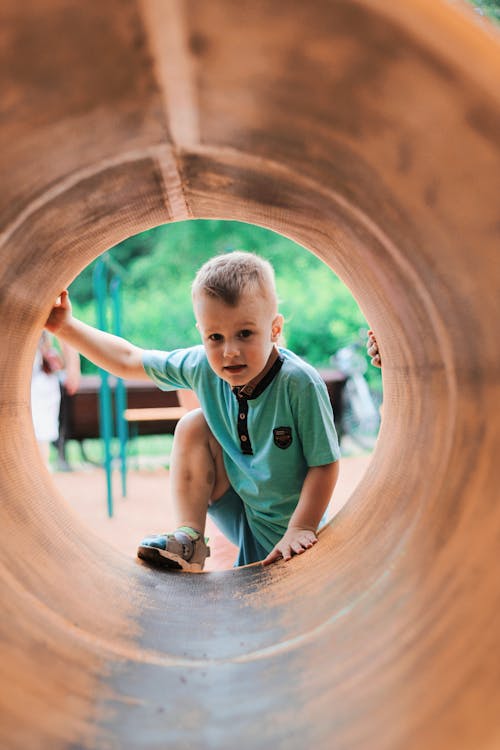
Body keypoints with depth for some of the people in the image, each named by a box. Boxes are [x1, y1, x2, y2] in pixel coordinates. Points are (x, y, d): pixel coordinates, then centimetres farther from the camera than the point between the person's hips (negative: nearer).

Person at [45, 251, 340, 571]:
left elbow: (325, 464, -22)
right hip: (238, 511, 5)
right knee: (193, 426, -10)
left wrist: (301, 528, -25)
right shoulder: (202, 366, -13)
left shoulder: (300, 383, -29)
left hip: (280, 533, -5)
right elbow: (128, 360, -1)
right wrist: (67, 326, -4)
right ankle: (189, 537, -6)